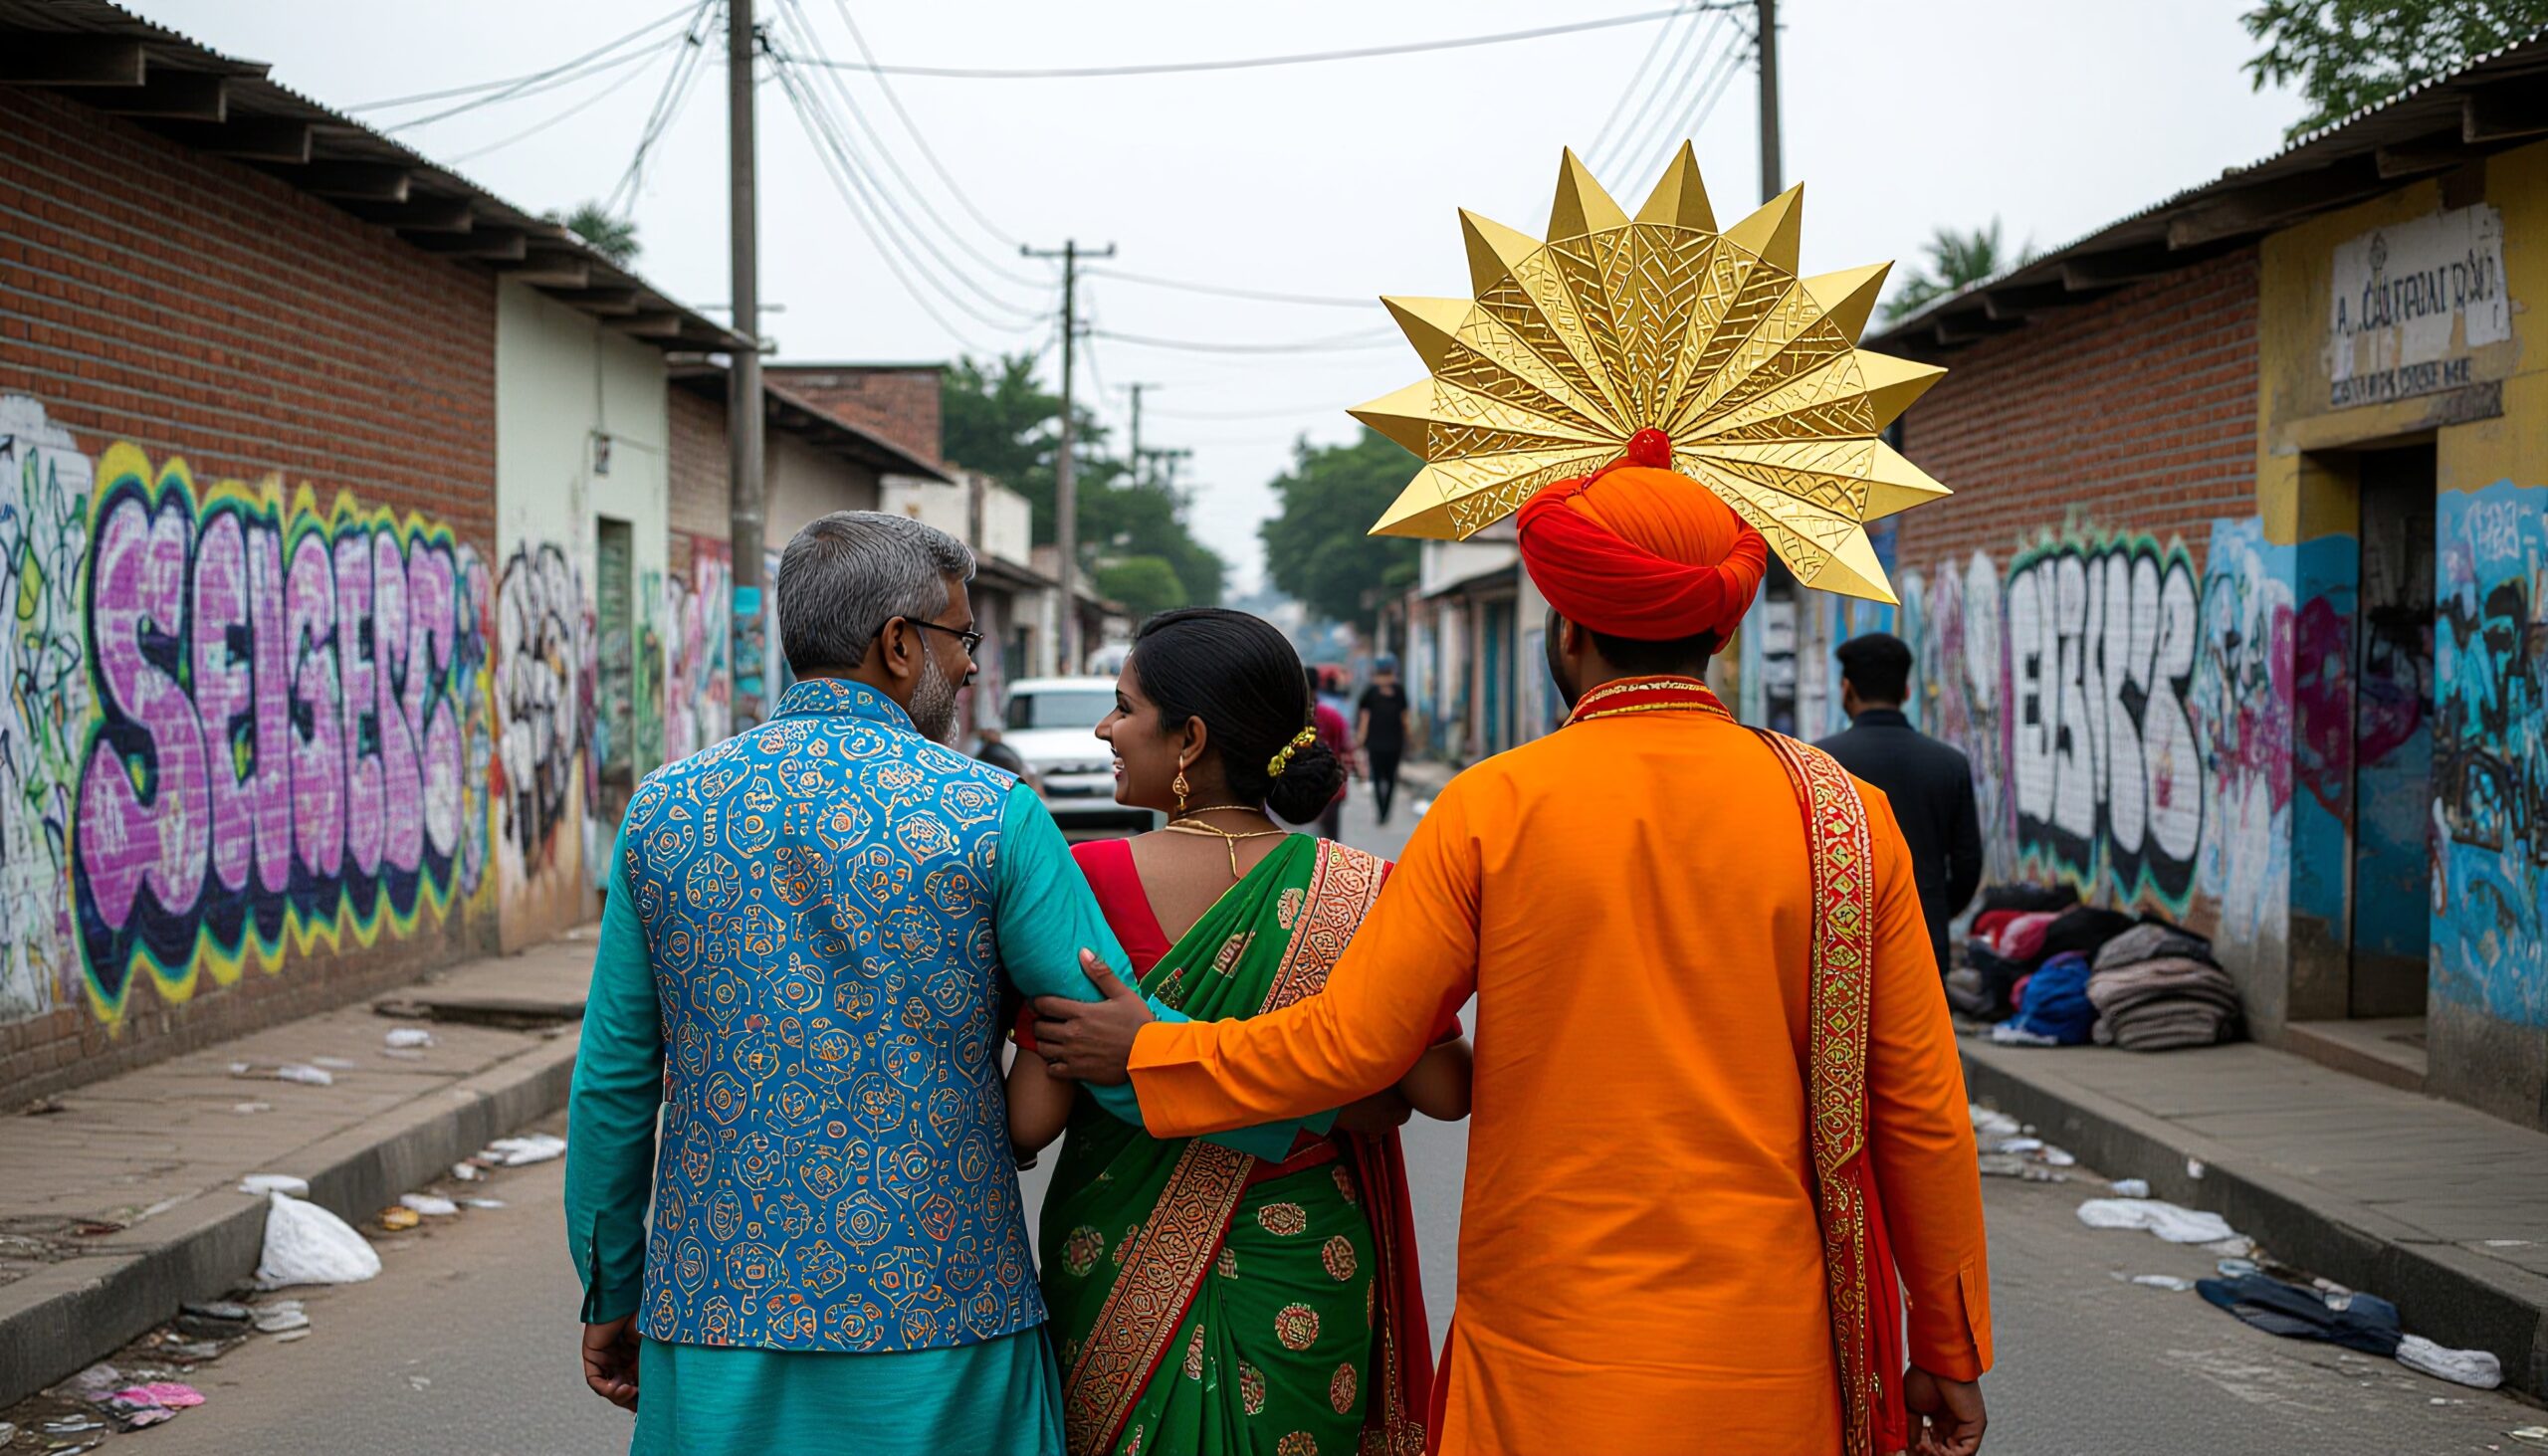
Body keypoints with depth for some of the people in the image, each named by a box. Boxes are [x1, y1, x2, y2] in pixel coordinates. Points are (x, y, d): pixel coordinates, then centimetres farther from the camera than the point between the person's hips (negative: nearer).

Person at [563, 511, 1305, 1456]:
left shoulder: (665, 810, 1)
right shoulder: (990, 818, -9)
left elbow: (613, 1081, 5)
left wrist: (610, 1293, 15)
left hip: (719, 1315, 3)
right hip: (935, 1322, -3)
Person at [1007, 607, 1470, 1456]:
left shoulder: (1089, 879, -16)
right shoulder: (1361, 893, -12)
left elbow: (1033, 1119, -17)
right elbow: (1444, 1092, -8)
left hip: (1120, 1284, -1)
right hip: (1299, 1287, 1)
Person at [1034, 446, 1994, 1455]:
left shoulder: (1494, 809, -7)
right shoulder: (1844, 816, -4)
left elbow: (1353, 1042, -3)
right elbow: (1921, 1107, -2)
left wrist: (1145, 1053, 13)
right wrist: (1948, 1352, 10)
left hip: (1550, 1370, -1)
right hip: (1771, 1371, 1)